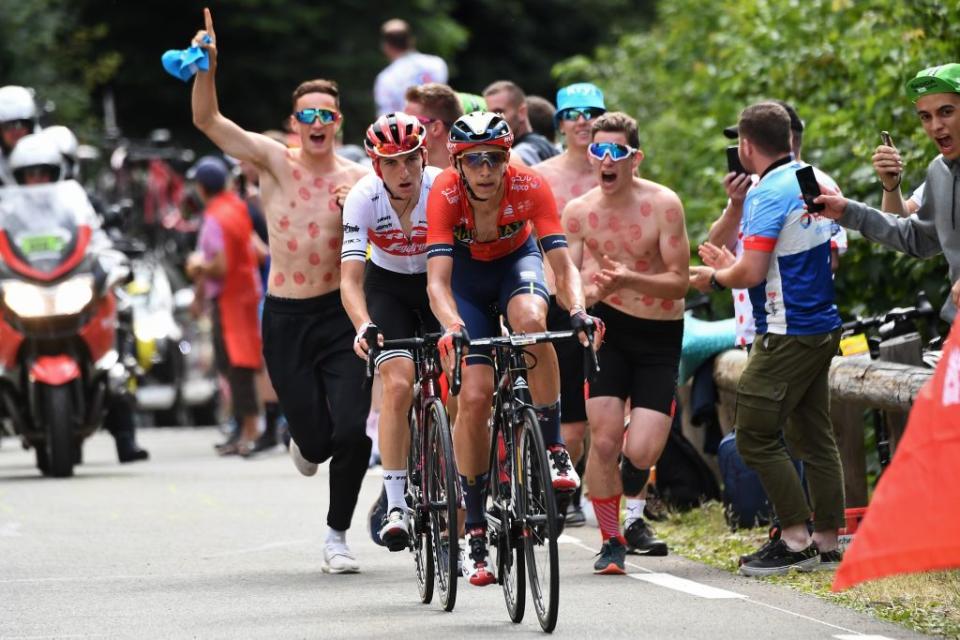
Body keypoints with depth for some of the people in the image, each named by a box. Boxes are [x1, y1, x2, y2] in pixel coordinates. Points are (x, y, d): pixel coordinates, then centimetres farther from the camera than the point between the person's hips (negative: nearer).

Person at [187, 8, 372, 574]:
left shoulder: (358, 178, 1)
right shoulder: (273, 160, 1)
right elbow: (207, 120, -7)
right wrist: (207, 64, -20)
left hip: (339, 314, 0)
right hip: (285, 317, 0)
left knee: (353, 430, -12)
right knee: (315, 436, -1)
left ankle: (338, 533, 10)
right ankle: (308, 443, 40)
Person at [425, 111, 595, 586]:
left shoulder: (529, 187, -30)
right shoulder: (445, 194, -31)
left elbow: (562, 264, -32)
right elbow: (437, 280, -37)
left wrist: (577, 311, -51)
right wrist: (452, 327, -56)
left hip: (517, 261, 0)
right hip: (467, 271, 0)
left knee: (531, 321, -36)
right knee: (474, 396, -13)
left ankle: (554, 449, -21)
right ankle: (475, 532, -3)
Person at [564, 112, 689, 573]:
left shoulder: (662, 204, -13)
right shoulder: (578, 211, -4)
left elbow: (679, 281, -13)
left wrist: (629, 280, -31)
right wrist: (590, 293, -25)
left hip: (660, 335, -1)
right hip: (608, 327, 1)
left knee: (641, 451, -10)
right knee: (604, 439, -11)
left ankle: (634, 513, 24)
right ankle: (611, 541, 6)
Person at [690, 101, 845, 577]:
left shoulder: (768, 194, -17)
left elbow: (752, 272, -23)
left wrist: (715, 277, -1)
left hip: (787, 335, -9)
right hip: (823, 326, 9)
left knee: (756, 437, -5)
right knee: (813, 436, 13)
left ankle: (796, 541, -6)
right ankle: (827, 542, 14)